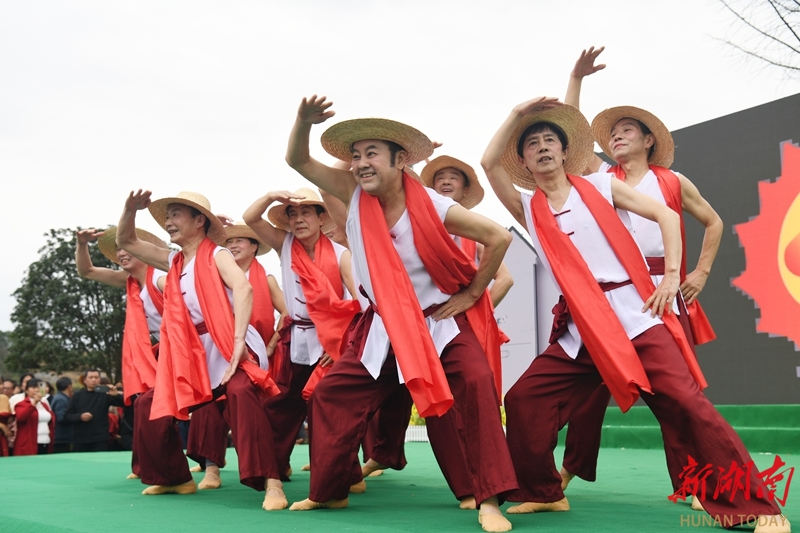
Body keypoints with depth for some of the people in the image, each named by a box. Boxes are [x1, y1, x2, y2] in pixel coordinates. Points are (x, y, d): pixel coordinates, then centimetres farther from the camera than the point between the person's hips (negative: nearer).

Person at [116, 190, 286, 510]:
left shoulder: (216, 255, -5)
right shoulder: (173, 262, 16)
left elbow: (243, 289, -23)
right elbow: (125, 242, 20)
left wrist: (238, 343, -32)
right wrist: (130, 210, 0)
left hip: (230, 347, -8)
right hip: (194, 353, 8)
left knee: (240, 392, -37)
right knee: (154, 407, 12)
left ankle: (271, 482, -40)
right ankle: (176, 478, 30)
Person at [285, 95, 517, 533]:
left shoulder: (433, 208, -19)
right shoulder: (355, 194, -7)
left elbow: (500, 237, -16)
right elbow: (298, 161, -7)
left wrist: (472, 294, -11)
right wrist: (303, 122, -27)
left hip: (440, 322, -4)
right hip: (383, 327, 5)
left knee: (476, 385, -27)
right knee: (331, 394, 5)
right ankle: (327, 492, 22)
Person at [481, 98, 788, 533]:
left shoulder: (600, 186, 8)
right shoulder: (528, 209, 11)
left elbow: (666, 215, 4)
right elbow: (489, 162, -2)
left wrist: (671, 276, -6)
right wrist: (518, 113, 6)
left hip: (635, 313, -3)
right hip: (579, 329, 3)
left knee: (684, 402, -15)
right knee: (523, 400, -3)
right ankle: (542, 493, 17)